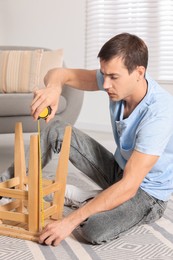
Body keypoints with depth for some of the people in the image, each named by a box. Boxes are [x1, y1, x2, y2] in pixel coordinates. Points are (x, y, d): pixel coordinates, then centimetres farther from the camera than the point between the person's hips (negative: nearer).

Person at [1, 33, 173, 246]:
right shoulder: (118, 80, -14)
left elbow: (128, 186, -35)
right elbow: (60, 73, -9)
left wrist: (71, 220, -35)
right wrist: (53, 87, -35)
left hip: (147, 192, -6)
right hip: (118, 170, 6)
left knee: (95, 230, -34)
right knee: (57, 130, -1)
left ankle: (88, 200, -1)